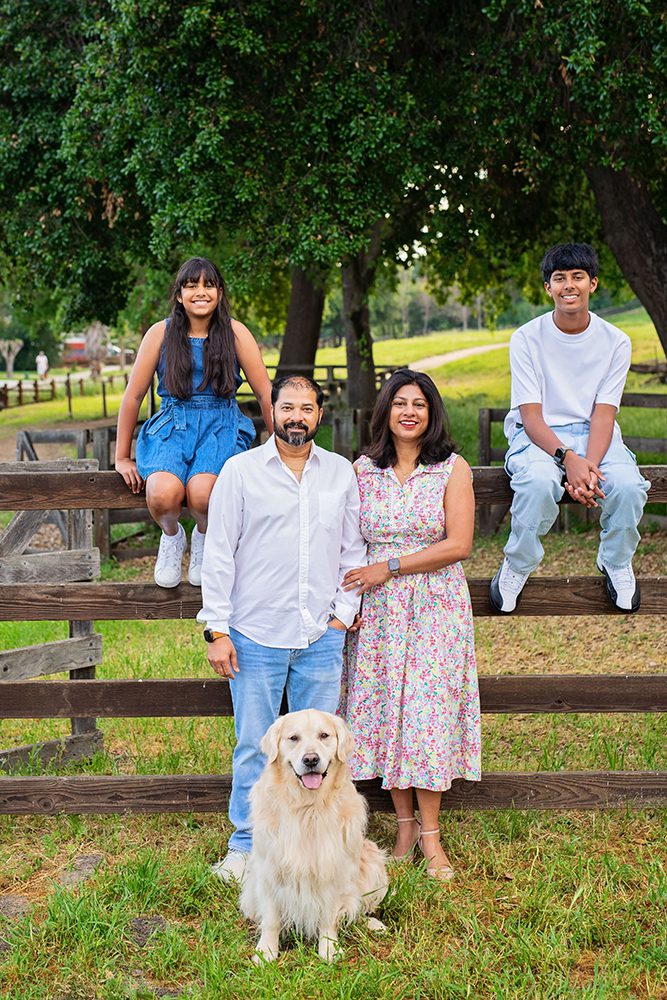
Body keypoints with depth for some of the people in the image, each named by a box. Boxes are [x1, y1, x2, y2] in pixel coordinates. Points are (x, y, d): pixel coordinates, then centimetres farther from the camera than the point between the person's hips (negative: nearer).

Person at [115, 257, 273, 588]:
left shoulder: (235, 333, 0)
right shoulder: (161, 333, 1)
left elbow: (266, 394, 3)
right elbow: (133, 395, 6)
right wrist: (122, 458, 8)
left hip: (222, 427, -1)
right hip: (172, 425, 1)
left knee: (201, 494, -32)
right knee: (163, 494, -32)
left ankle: (204, 536, 6)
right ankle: (172, 536, 7)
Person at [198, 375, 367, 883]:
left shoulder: (341, 472, 7)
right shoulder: (240, 471, -1)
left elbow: (353, 549, 13)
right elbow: (219, 554, -2)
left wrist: (344, 612, 3)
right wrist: (217, 630, -6)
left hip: (322, 637, 2)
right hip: (256, 635, -2)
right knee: (254, 745, 5)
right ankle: (245, 845, 20)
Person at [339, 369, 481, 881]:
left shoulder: (452, 468, -2)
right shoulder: (363, 469, 6)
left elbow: (458, 545, -9)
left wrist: (389, 567, -12)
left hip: (435, 606, -2)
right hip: (378, 609, 2)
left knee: (429, 714, -2)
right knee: (386, 711, 4)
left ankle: (430, 832, 9)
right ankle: (404, 824, 18)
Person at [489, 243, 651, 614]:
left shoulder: (615, 341, 0)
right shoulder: (527, 339, -5)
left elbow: (604, 413, -6)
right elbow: (530, 415, -10)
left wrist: (590, 464, -25)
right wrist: (567, 458, -27)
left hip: (593, 435, 2)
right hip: (538, 436, -2)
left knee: (628, 486, -30)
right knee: (539, 483, -37)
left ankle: (617, 563, 2)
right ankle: (517, 566, -9)